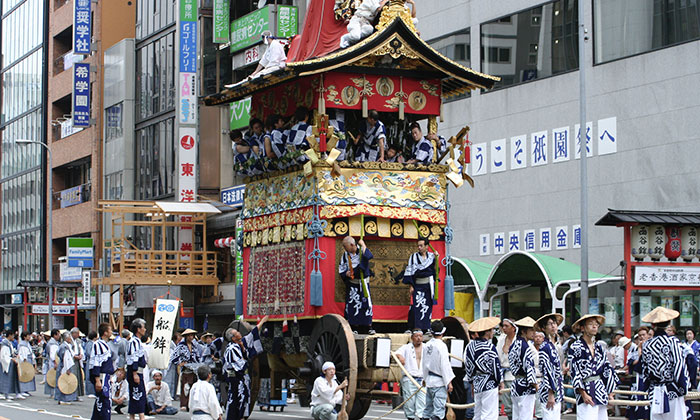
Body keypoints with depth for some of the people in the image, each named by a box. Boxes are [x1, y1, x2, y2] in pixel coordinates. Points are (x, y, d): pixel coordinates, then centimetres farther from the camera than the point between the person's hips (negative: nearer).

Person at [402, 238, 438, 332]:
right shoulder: (414, 257, 0)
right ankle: (417, 328, -11)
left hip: (429, 285, 3)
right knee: (417, 307, -11)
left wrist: (436, 258, -10)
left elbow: (435, 269, 3)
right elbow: (410, 271, -2)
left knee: (428, 307, 5)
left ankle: (426, 328, 11)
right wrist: (411, 286, -8)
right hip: (418, 285, -3)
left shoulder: (432, 256, 7)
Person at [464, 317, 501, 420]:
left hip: (477, 385, 7)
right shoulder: (489, 347, -14)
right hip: (490, 385, -7)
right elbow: (496, 366, -12)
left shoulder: (470, 346, 7)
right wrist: (500, 382, 3)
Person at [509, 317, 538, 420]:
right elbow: (528, 367, -18)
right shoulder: (525, 347, -16)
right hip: (526, 388, -9)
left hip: (515, 385, 9)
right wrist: (535, 384, -10)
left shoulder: (513, 345, 11)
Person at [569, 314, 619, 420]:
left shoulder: (599, 347, 13)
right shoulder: (575, 347, -5)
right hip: (586, 391, -6)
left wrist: (610, 393, 11)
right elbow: (574, 372, -9)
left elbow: (607, 370, 16)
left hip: (601, 391, 6)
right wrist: (583, 394, -15)